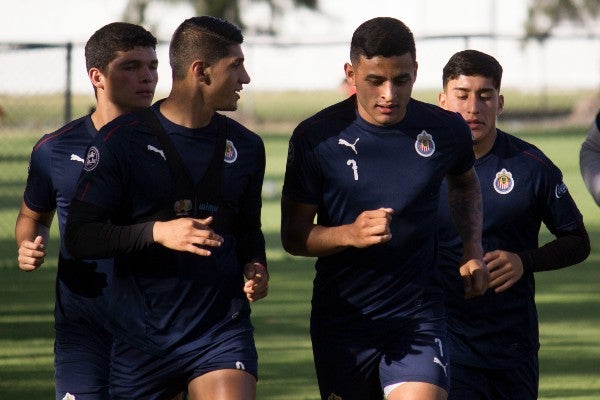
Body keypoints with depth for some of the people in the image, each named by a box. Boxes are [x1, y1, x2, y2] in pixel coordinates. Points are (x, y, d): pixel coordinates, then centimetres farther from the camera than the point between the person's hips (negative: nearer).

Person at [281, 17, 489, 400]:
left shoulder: (446, 131, -2)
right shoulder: (316, 138, -8)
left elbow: (465, 182, 23)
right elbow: (293, 235, -3)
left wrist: (473, 249, 8)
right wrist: (350, 234, -22)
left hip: (419, 315, 0)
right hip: (341, 320, 0)